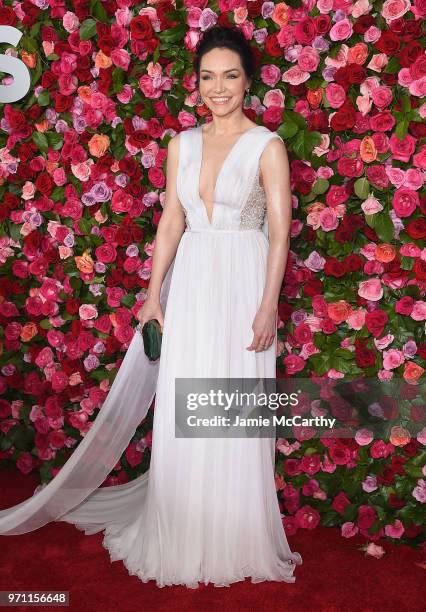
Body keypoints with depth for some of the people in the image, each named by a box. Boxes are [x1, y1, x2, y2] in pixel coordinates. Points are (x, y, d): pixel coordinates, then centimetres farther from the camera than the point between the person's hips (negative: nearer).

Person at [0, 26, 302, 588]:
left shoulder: (267, 146, -2)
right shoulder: (182, 144, 10)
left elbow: (280, 231, -7)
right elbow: (171, 222, 10)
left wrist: (268, 307, -14)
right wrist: (154, 294, 5)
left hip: (243, 284, -4)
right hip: (189, 282, 4)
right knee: (180, 417, 7)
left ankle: (236, 541, 22)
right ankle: (183, 538, 25)